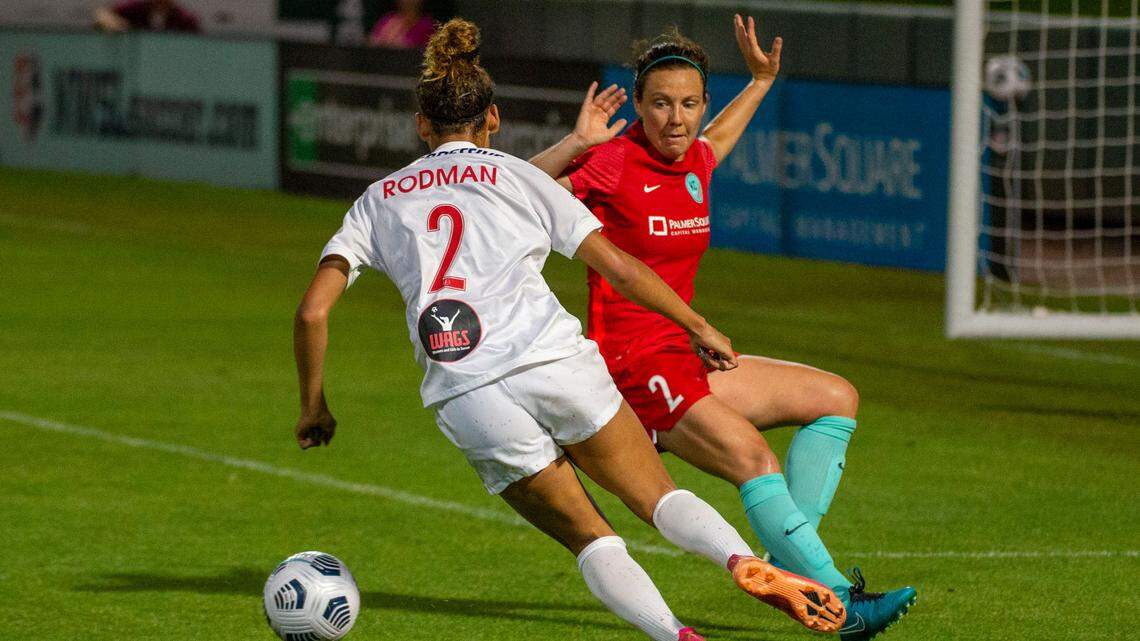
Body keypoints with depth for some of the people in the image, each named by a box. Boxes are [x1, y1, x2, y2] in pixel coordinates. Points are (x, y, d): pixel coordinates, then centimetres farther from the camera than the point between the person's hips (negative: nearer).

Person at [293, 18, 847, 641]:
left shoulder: (378, 200, 21)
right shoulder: (517, 177, 16)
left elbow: (312, 311, 12)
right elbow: (621, 269, 13)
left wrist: (314, 407, 23)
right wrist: (699, 327, 24)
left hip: (465, 400, 1)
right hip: (554, 359, -1)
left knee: (589, 538, 11)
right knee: (659, 497, 9)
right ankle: (744, 561, -23)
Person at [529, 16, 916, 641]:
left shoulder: (692, 162, 8)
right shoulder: (610, 164, -14)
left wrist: (761, 81, 33)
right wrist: (575, 145, -30)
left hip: (684, 357, 9)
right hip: (632, 365, -9)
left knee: (836, 398, 10)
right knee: (755, 461, -26)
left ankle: (788, 561, 3)